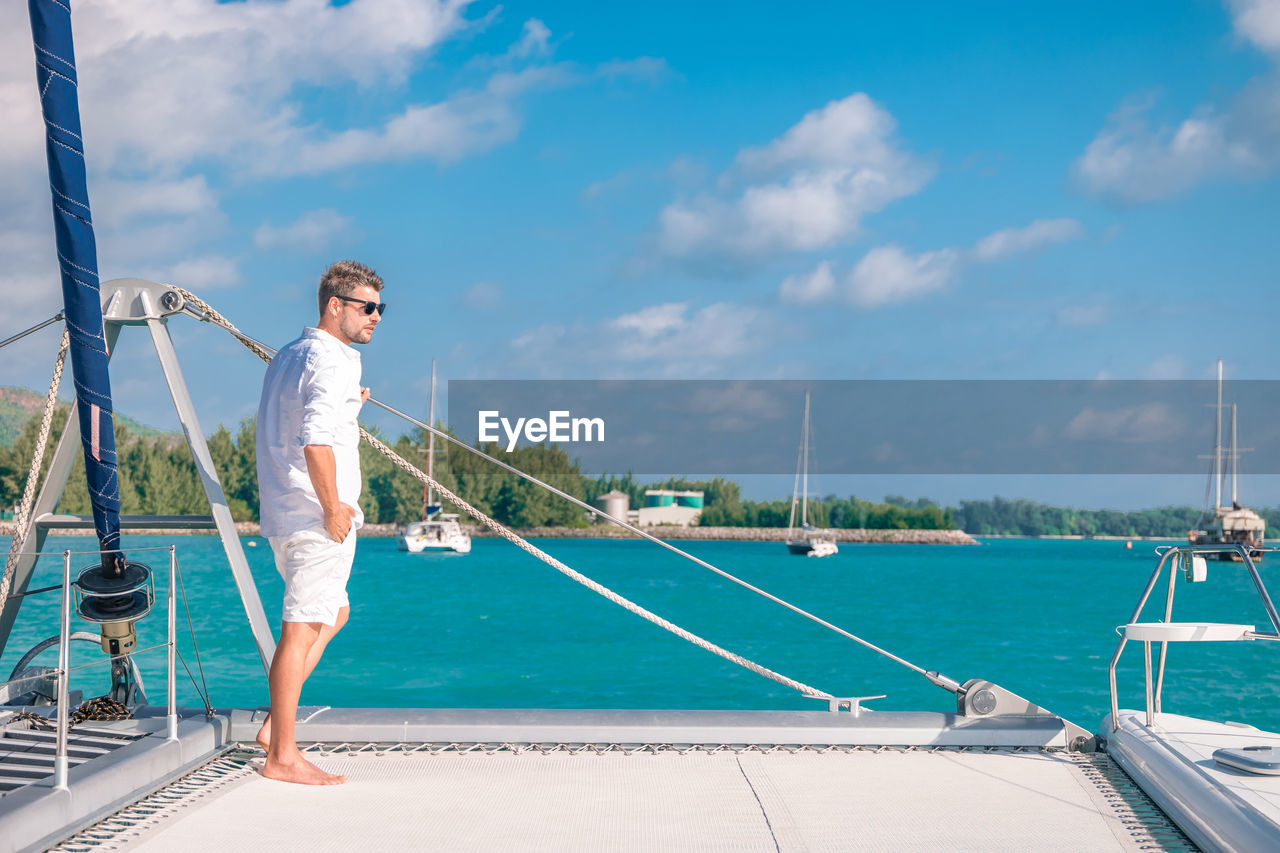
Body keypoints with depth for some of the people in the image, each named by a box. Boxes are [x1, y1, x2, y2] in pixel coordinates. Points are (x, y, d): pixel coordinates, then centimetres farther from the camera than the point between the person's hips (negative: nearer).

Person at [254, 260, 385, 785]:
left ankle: (275, 724, 19)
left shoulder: (287, 356, 16)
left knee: (334, 613, 22)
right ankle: (282, 757, 3)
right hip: (317, 520, -10)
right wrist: (334, 508, -20)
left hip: (284, 514, 10)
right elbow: (315, 441, -28)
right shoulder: (333, 362, -15)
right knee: (302, 630, -4)